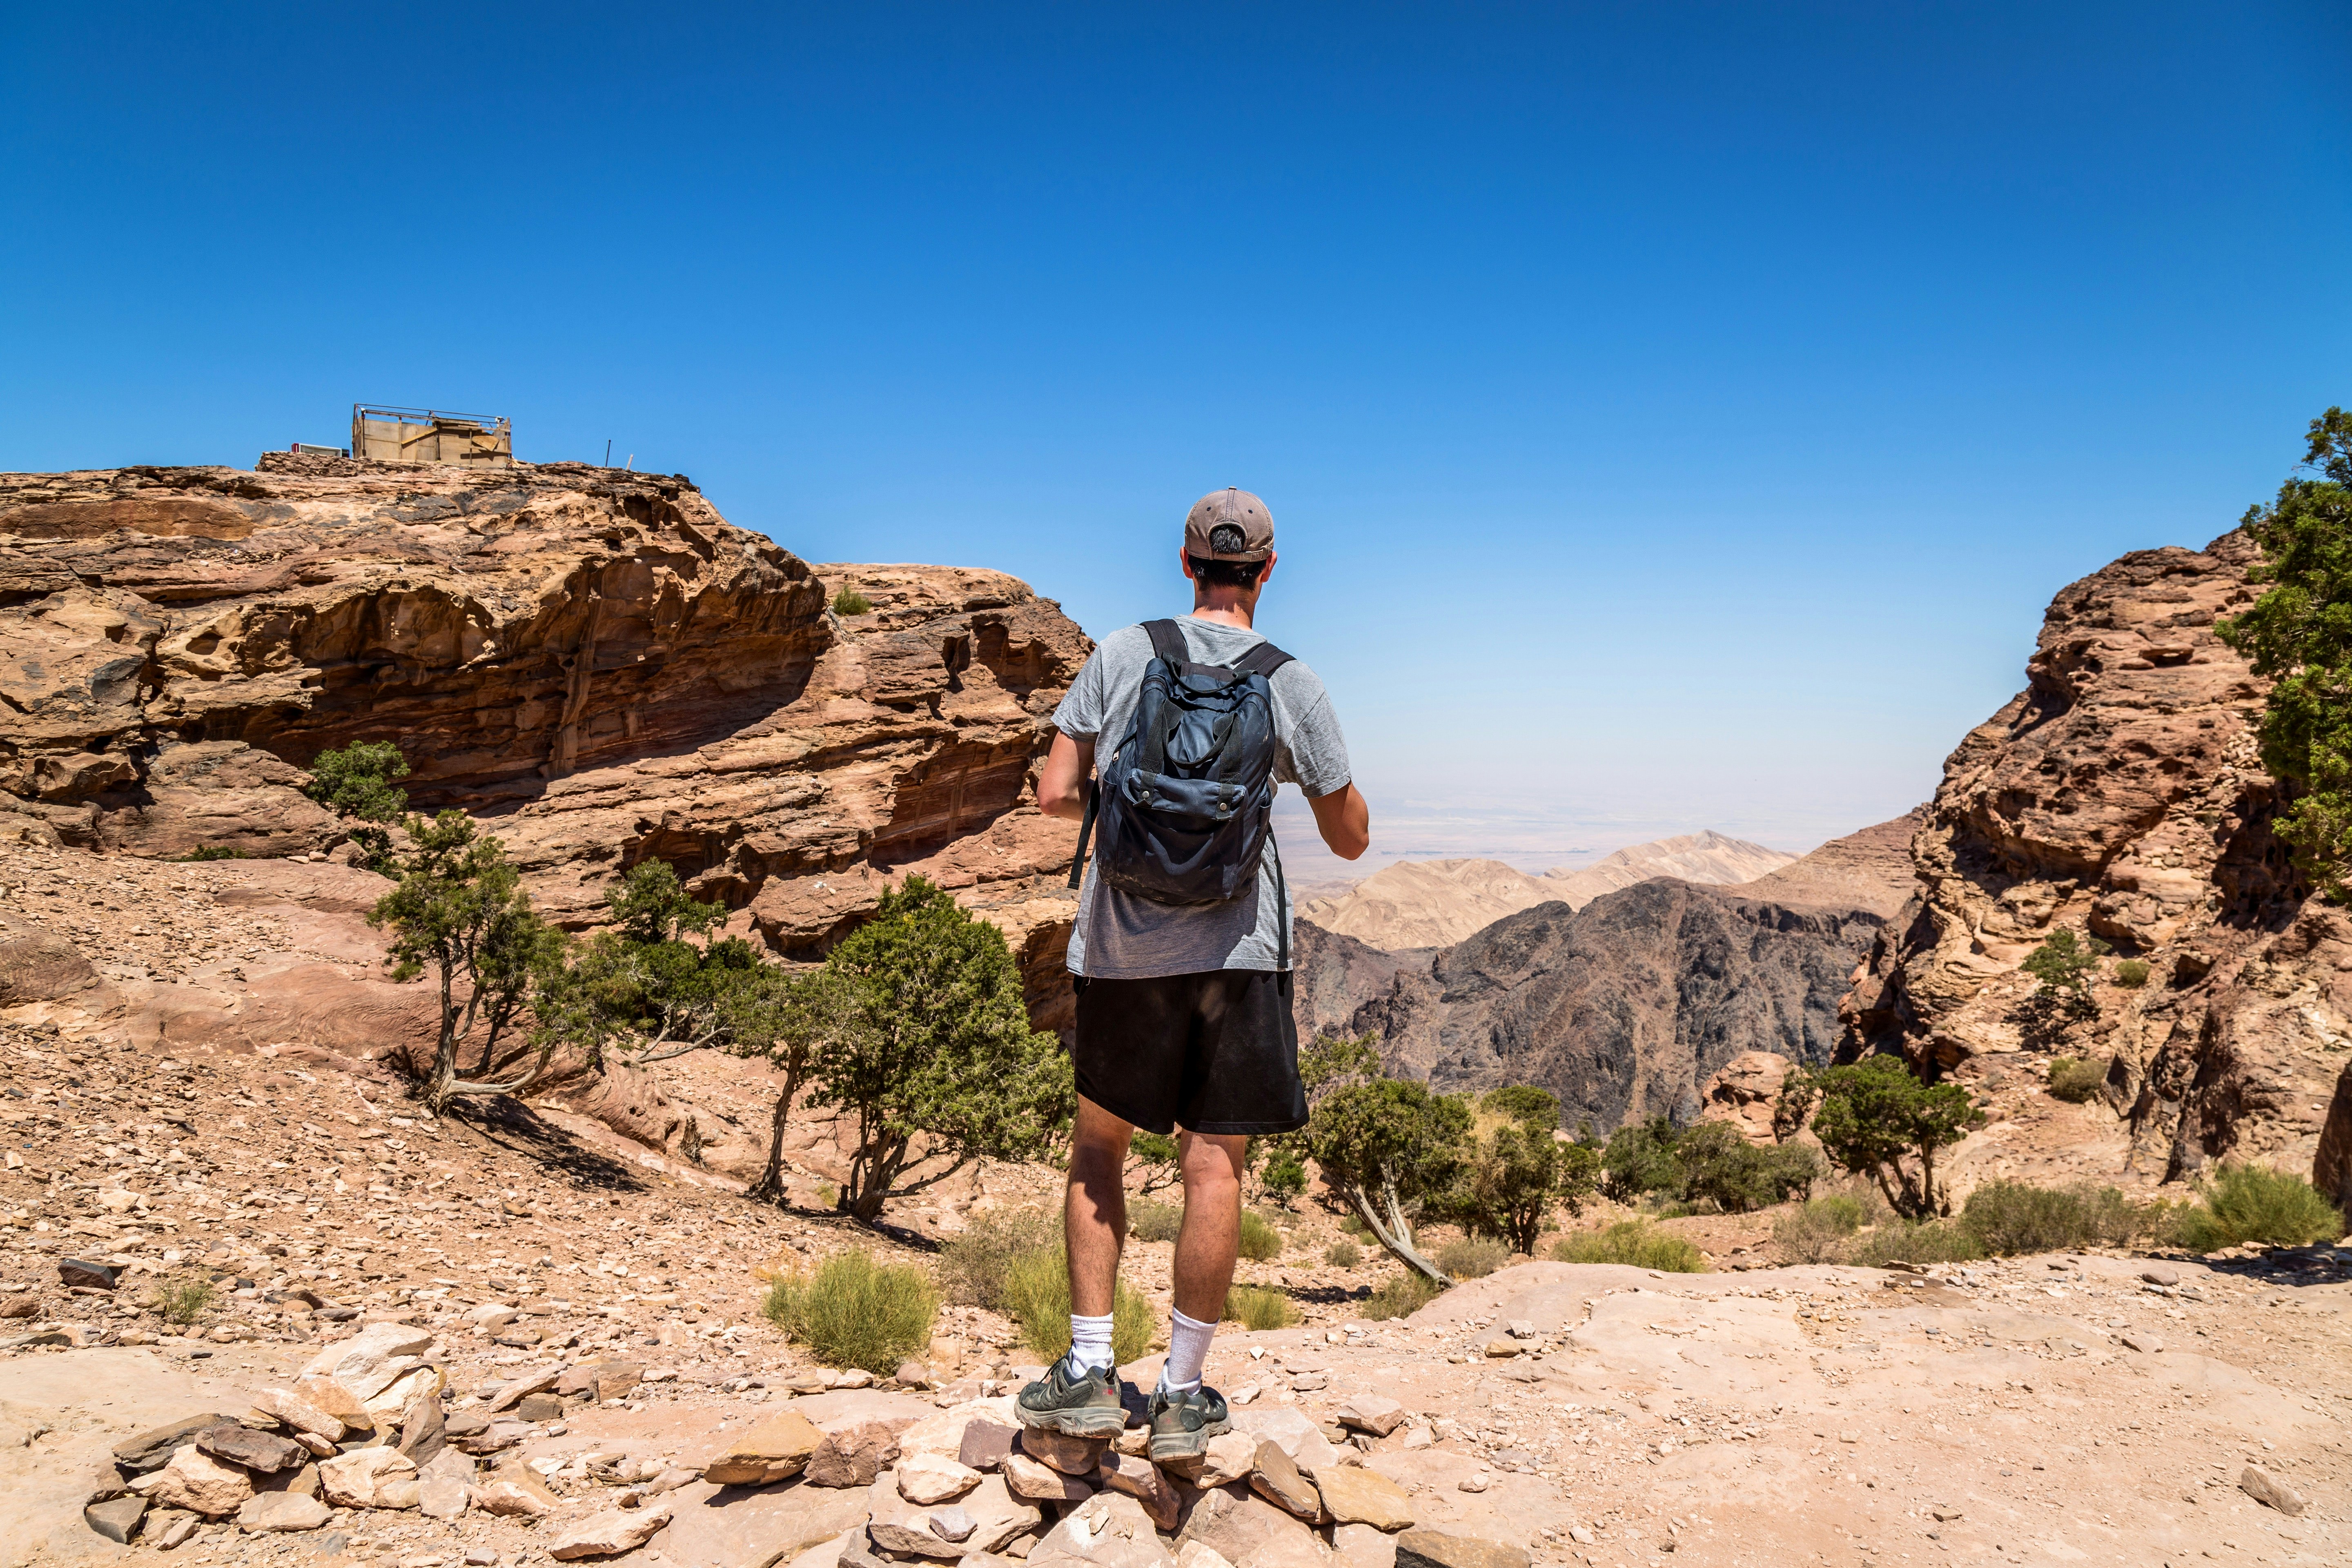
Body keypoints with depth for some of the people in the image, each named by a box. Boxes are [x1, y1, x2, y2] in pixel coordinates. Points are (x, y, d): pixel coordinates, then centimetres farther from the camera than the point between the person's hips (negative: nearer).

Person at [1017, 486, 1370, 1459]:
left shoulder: (1122, 653, 1)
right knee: (1213, 1165, 5)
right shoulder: (1291, 683, 0)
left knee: (1098, 1147, 16)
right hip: (1234, 948, -1)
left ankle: (1088, 1370, 15)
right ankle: (1182, 1395, 13)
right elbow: (1350, 840, 6)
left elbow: (1055, 796, -2)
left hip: (1121, 944, 1)